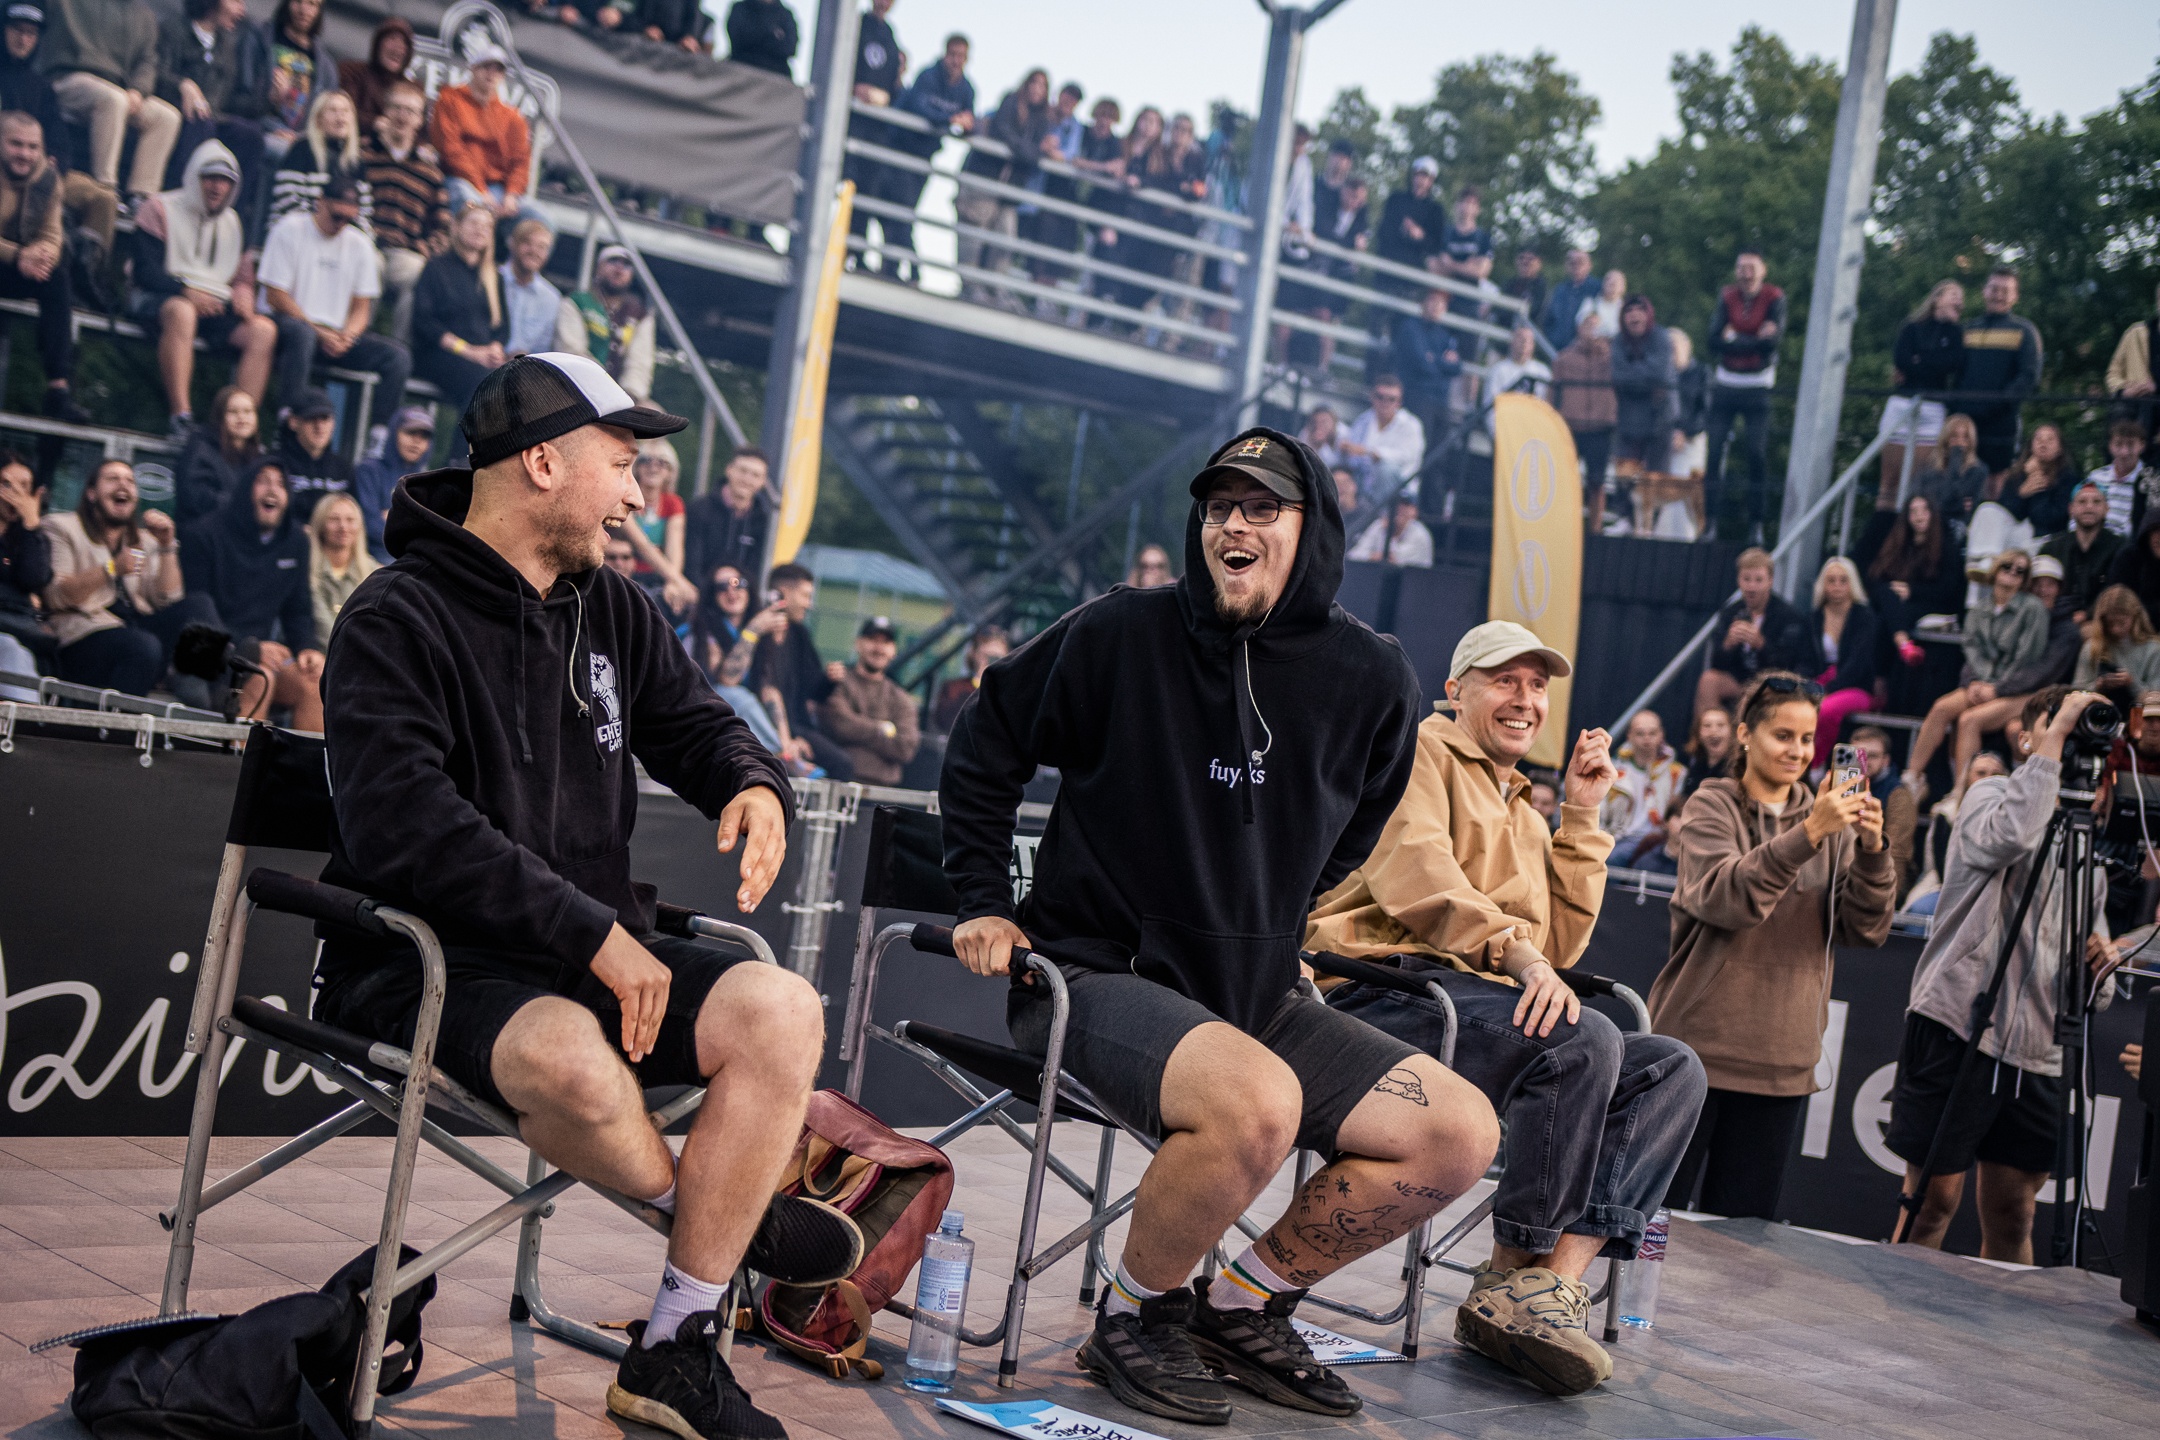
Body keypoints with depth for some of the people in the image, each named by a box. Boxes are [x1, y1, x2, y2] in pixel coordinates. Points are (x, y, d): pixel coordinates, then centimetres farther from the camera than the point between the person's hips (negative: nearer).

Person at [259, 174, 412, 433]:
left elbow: (362, 307, 11)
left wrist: (347, 336, -12)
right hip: (287, 322, -5)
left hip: (338, 334, 5)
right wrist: (319, 332, -16)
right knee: (303, 334, -42)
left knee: (399, 357, -17)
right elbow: (275, 296, -7)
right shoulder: (290, 230, -1)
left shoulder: (358, 245, 12)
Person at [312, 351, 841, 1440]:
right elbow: (407, 828, -25)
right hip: (425, 959, -7)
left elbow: (696, 723, 21)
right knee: (568, 1055, -38)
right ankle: (717, 1212, -3)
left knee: (781, 1011, -17)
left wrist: (756, 786, -6)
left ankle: (672, 1353, -11)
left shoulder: (610, 611, 11)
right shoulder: (397, 620, -12)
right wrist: (595, 936, -26)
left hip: (591, 955, 7)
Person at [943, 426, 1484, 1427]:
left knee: (1461, 1133, -8)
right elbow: (984, 747, 6)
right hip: (1094, 972, -5)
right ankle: (1134, 1314, -6)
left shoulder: (1372, 683, 1)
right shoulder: (1123, 636, -7)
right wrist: (984, 903, 1)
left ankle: (1245, 1305, 9)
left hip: (1251, 992, 5)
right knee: (1258, 1104, -35)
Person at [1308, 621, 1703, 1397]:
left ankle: (1558, 1277, -26)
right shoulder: (1423, 749, 8)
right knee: (1585, 1040, -31)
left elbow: (1560, 943, 22)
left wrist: (1580, 816, 17)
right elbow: (1409, 868, -12)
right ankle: (1512, 1275, -19)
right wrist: (1516, 951, -24)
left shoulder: (1526, 816, 32)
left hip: (1483, 1003, 9)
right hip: (1384, 985, -8)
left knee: (1672, 1069, -8)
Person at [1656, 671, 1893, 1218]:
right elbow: (1724, 897, -19)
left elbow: (1866, 929, 1)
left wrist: (1871, 850, -15)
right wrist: (1807, 834, -27)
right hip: (1697, 1047, -4)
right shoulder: (1711, 808, -1)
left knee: (1743, 1226, 8)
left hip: (1782, 1063, 4)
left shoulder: (1833, 824, 11)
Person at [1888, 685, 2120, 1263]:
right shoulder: (1990, 796, 3)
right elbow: (2006, 836, -25)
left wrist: (2099, 967, -3)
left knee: (2012, 1218, 9)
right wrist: (2054, 739, -16)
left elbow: (2093, 996, 22)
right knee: (1933, 1200, -2)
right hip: (1958, 1033, -5)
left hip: (2038, 1057, 6)